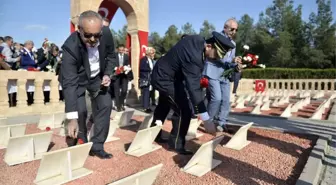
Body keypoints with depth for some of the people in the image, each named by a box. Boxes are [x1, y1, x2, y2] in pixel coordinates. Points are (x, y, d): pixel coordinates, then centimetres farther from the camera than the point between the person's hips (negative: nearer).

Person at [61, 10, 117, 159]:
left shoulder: (106, 34, -26)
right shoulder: (71, 47, -37)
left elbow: (111, 56, -4)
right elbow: (69, 83, -39)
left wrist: (107, 74, -22)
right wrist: (72, 118, -43)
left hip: (97, 76, 4)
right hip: (76, 78, -3)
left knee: (105, 105, -4)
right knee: (80, 111, -15)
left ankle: (97, 146, 7)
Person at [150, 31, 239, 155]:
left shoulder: (198, 40, -8)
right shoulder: (194, 56, -36)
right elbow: (193, 88, -41)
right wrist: (206, 120, -42)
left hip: (162, 74, 10)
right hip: (165, 79, -10)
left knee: (163, 107, 24)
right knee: (183, 111, -12)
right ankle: (176, 144, 6)